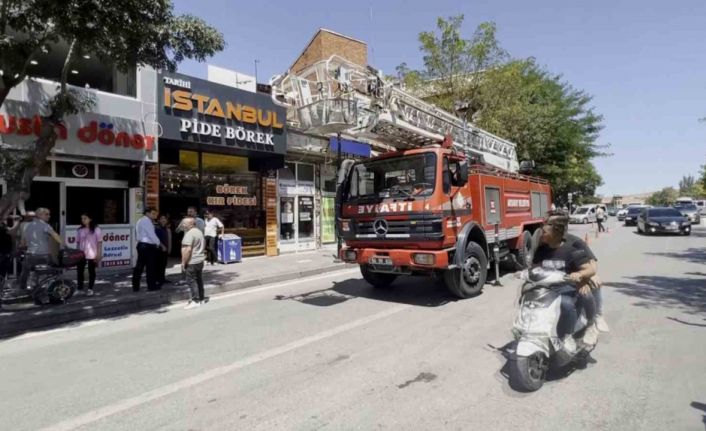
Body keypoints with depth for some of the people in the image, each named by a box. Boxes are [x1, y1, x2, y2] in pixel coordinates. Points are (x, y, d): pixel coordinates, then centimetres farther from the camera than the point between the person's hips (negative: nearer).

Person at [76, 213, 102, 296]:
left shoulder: (96, 229, -5)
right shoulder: (80, 230, 6)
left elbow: (99, 242, -6)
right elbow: (78, 242, 11)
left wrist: (98, 255, -10)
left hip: (92, 255, -4)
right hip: (81, 255, 4)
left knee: (91, 271, 6)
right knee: (79, 271, 5)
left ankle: (90, 289, 16)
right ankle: (80, 289, 17)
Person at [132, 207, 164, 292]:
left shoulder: (140, 220, 19)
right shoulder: (146, 220, -12)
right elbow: (152, 234, -15)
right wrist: (159, 244, -8)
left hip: (141, 244, 9)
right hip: (147, 246, -9)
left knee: (139, 266, 9)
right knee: (151, 266, 1)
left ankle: (135, 286, 11)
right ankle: (151, 285, 9)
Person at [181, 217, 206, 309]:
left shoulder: (189, 234, -18)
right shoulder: (199, 231, 12)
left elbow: (188, 249, -24)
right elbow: (203, 244, 22)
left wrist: (183, 262, -17)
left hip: (192, 262, -10)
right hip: (200, 260, 10)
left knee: (192, 281, -2)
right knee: (199, 280, 15)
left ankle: (195, 301, 0)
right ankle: (201, 298, 23)